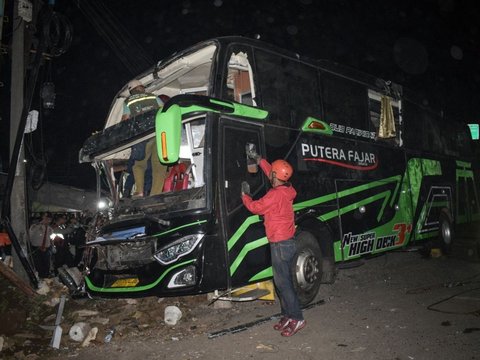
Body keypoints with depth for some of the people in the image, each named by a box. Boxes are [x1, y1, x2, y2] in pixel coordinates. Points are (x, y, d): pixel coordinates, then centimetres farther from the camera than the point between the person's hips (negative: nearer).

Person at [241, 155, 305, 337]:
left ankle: (297, 318, 2)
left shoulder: (276, 194, -20)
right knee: (283, 281, 14)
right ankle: (287, 315, 21)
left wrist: (245, 195, 6)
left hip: (280, 244, -9)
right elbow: (271, 173, 24)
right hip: (287, 242, 9)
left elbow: (255, 207, -11)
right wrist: (260, 160, 30)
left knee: (283, 282, -4)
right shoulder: (286, 190, 7)